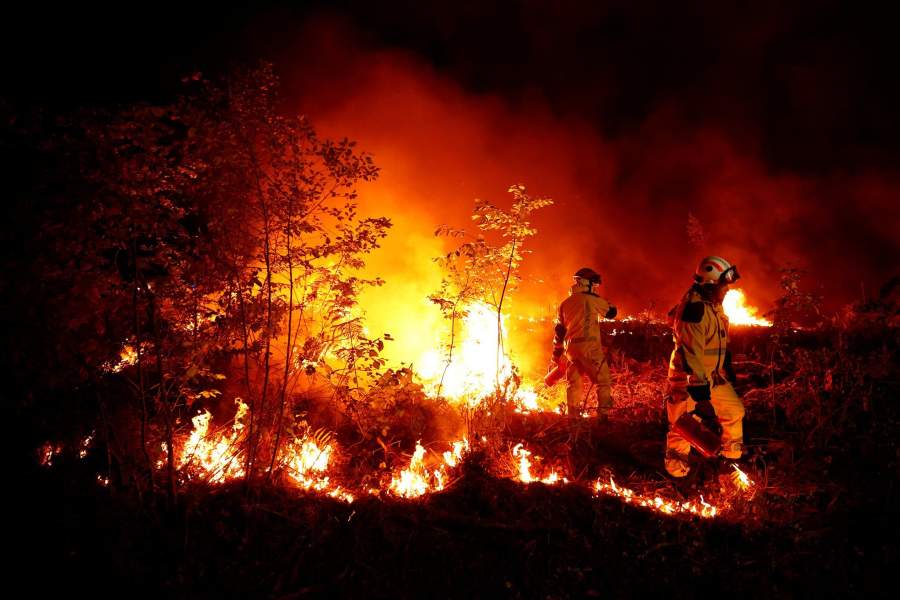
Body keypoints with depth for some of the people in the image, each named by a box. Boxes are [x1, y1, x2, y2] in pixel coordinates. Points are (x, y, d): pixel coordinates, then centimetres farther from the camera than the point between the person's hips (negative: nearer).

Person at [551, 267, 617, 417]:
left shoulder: (565, 303, 13)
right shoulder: (591, 300, -5)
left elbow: (559, 330, 15)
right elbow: (611, 312, 8)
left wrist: (557, 353, 20)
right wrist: (599, 300, 23)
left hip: (571, 347, 6)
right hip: (589, 346, -6)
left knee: (574, 382, 11)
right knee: (602, 380, 0)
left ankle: (573, 416, 11)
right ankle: (603, 414, -8)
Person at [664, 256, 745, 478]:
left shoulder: (713, 305, 10)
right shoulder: (694, 308, -24)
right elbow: (691, 349, -28)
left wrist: (727, 368, 27)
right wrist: (698, 383, -29)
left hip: (713, 376, 10)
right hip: (690, 378, -9)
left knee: (734, 411, 14)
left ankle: (734, 454, 31)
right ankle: (676, 466, 14)